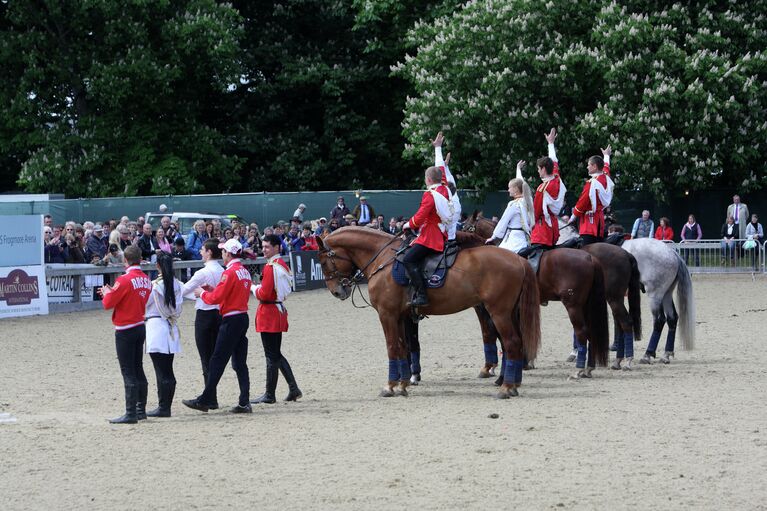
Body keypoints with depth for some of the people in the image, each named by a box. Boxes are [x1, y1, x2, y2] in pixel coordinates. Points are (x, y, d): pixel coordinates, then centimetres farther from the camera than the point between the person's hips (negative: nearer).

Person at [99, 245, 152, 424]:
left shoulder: (124, 280, -18)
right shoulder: (146, 280, 5)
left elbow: (108, 303, -14)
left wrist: (107, 292, 7)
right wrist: (113, 292, 16)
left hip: (125, 330, -7)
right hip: (141, 327, 7)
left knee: (128, 372, -6)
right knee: (138, 370, 15)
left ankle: (131, 414, -8)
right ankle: (141, 410, 21)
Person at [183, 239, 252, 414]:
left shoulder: (229, 273, -16)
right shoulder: (245, 272, 11)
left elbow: (215, 298, -17)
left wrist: (202, 293, 2)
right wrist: (214, 290, 15)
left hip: (231, 321, -9)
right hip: (243, 318, 9)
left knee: (217, 361, -4)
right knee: (240, 363, 9)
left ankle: (205, 400, -1)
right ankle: (244, 402, 6)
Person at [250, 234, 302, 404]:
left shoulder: (270, 267, -18)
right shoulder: (283, 265, 12)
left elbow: (264, 294, -21)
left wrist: (253, 288, -2)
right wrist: (260, 288, 13)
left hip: (269, 314, -10)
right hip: (280, 310, 10)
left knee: (271, 356, -4)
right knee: (276, 354, 16)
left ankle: (269, 395, 2)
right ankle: (294, 389, 14)